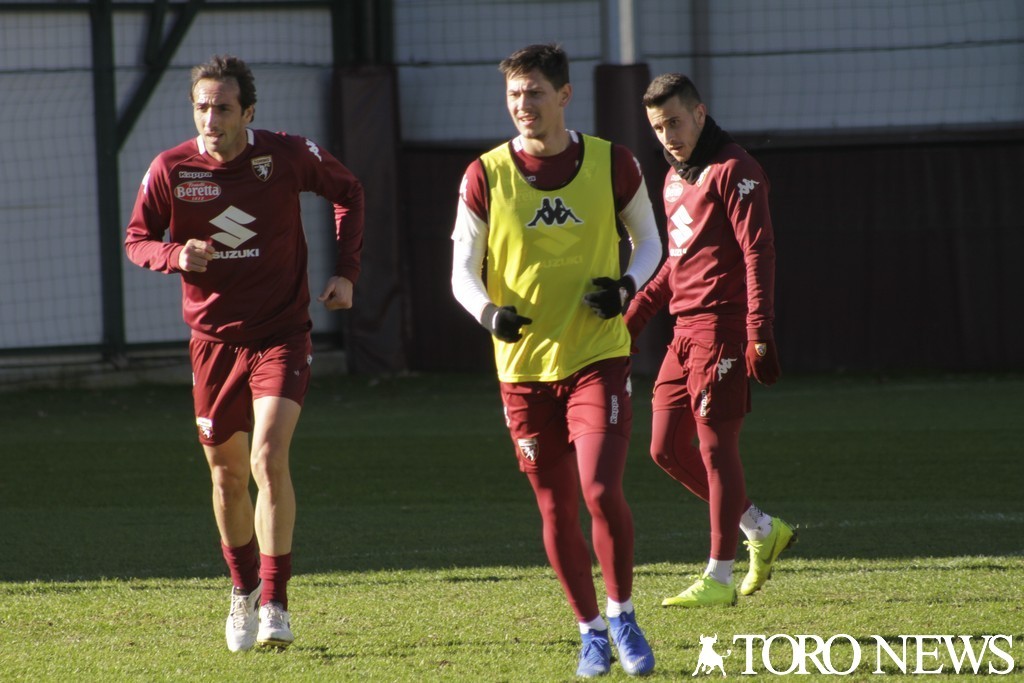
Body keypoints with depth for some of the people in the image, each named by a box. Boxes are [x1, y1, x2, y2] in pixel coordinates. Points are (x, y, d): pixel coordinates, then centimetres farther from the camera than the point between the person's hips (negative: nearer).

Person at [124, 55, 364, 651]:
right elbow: (137, 241, 4)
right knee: (227, 473, 11)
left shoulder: (290, 155, -9)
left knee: (269, 458, -18)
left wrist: (347, 271, 0)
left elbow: (348, 192, 9)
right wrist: (177, 255, -19)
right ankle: (243, 591, 33)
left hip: (282, 333, -2)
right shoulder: (171, 170, -8)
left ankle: (275, 604, -12)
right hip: (214, 339, 2)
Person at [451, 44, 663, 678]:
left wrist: (625, 286, -10)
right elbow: (463, 271, 1)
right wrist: (490, 311, -21)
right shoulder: (486, 176, -1)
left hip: (599, 356, -1)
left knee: (602, 489, -16)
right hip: (524, 364, 1)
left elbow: (649, 242, 11)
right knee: (556, 509, 5)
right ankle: (591, 631, 23)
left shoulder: (612, 163, -1)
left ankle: (623, 616, 4)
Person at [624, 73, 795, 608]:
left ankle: (718, 578, -2)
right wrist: (637, 311, 20)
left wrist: (759, 331, -23)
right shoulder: (675, 179, 19)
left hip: (721, 327, -9)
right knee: (667, 448, 7)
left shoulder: (733, 171, -9)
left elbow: (758, 252, -15)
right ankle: (762, 530, 20)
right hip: (684, 331, 9)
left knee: (716, 447, -7)